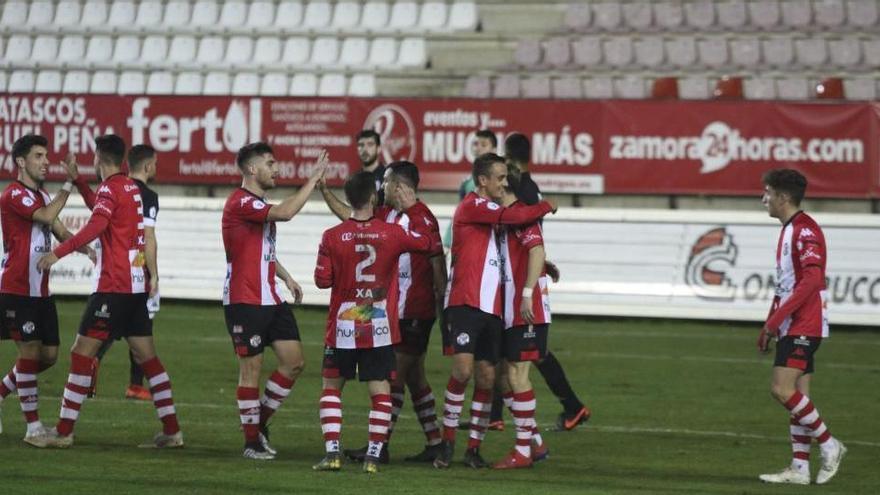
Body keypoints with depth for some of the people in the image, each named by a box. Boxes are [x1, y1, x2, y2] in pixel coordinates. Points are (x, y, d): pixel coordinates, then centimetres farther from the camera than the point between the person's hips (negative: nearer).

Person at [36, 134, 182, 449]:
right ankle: (172, 431, 9)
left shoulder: (110, 188, -11)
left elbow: (96, 226, -27)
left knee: (82, 351, -5)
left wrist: (58, 253, -29)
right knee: (146, 355, 11)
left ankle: (64, 431, -6)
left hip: (114, 287, -9)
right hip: (137, 285, 9)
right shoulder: (132, 188, 16)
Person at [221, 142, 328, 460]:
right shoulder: (241, 202, -14)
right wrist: (314, 178, -23)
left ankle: (259, 421, 18)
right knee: (251, 368, -3)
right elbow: (286, 213, -29)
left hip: (270, 299, 9)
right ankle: (252, 442, 5)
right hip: (244, 300, -9)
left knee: (294, 362, 4)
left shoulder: (259, 204, 18)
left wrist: (286, 278, 19)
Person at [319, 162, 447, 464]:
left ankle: (381, 446, -5)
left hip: (415, 311, -9)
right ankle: (434, 443, 15)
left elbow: (438, 263, -14)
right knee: (413, 376, 11)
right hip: (397, 309, 9)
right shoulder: (388, 215, 10)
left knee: (395, 374, -7)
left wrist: (442, 306, -12)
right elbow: (350, 215, 21)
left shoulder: (421, 219, -15)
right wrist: (324, 191, 16)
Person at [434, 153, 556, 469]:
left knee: (486, 377, 4)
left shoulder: (492, 211, 21)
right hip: (465, 302, -8)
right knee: (463, 369, -16)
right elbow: (512, 217, -16)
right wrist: (547, 206, -2)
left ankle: (474, 448, 11)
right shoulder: (472, 206, -5)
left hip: (492, 306, 8)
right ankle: (448, 442, -6)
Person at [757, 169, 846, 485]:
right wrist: (769, 327, 21)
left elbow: (812, 279, -24)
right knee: (797, 395, 7)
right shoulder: (788, 230, 18)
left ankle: (829, 444, -6)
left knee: (782, 389, -16)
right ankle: (800, 468, 6)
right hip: (792, 327, 10)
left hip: (804, 326, -10)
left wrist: (777, 317, -23)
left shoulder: (805, 230, -13)